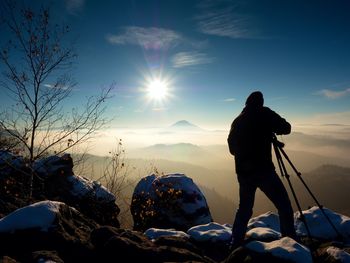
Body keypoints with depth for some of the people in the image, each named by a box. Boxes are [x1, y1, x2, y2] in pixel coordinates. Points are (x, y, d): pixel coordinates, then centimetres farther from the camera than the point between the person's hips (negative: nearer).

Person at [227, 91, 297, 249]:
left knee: (244, 209, 17)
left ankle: (236, 245, 20)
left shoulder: (237, 121, 15)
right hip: (262, 170, -6)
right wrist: (273, 129, 22)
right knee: (284, 206, 4)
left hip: (243, 172, 6)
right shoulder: (264, 113, 1)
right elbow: (286, 128, 5)